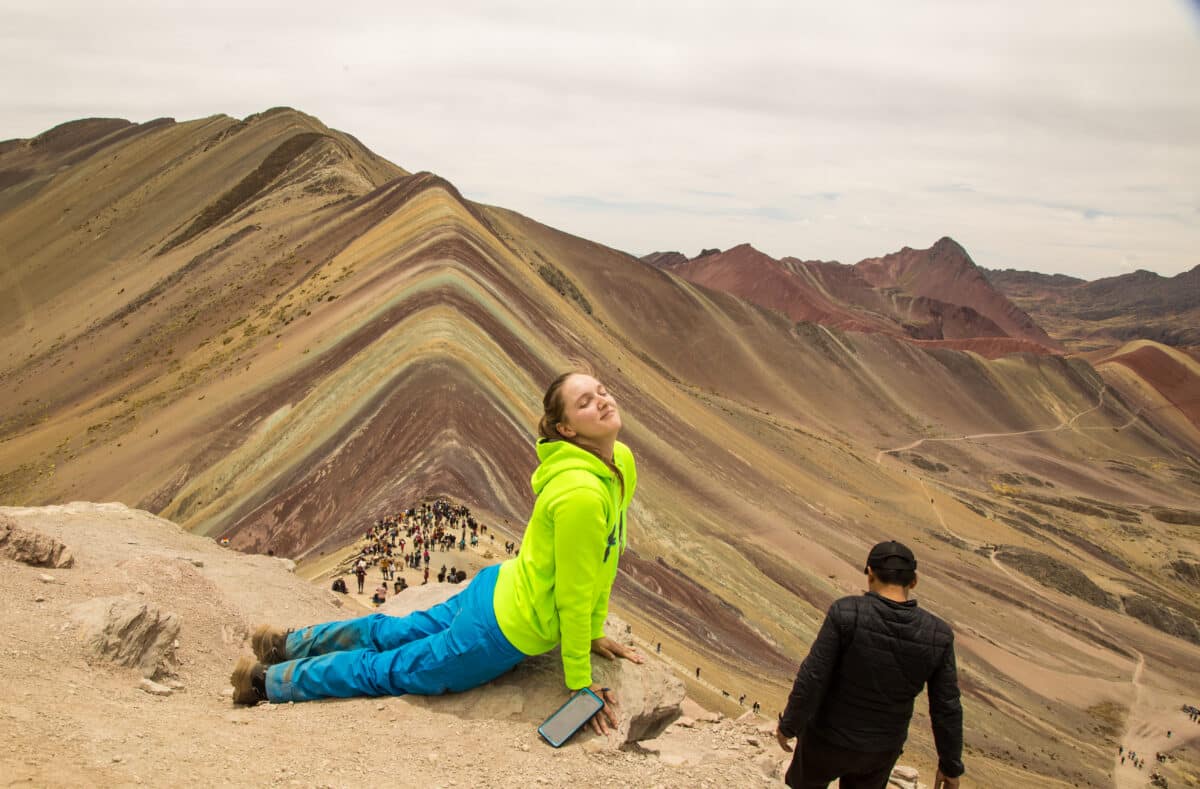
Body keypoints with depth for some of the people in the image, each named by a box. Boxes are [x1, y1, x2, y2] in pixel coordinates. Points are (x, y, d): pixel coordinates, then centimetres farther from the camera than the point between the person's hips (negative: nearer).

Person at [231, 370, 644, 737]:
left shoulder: (622, 461, -5)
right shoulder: (581, 493, -34)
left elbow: (601, 562, 7)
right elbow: (573, 597, -24)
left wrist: (594, 633, 13)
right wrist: (579, 683, -13)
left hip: (497, 591, 8)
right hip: (503, 631, -8)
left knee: (395, 632, 26)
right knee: (387, 669, 13)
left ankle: (289, 643, 43)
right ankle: (268, 678, 30)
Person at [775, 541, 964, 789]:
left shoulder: (846, 613, -26)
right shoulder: (936, 634, -16)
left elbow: (811, 680, -23)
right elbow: (946, 708, -9)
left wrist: (788, 725, -7)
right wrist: (951, 765, 5)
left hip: (831, 736, -3)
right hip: (881, 746, 3)